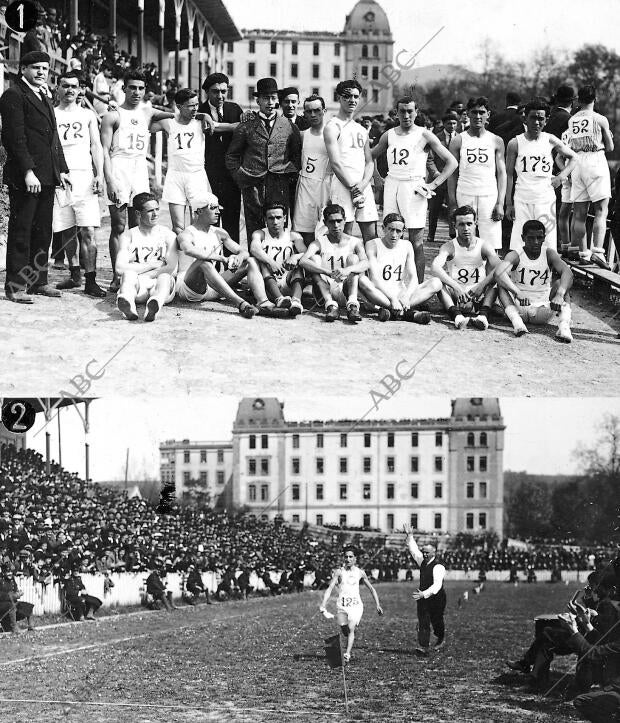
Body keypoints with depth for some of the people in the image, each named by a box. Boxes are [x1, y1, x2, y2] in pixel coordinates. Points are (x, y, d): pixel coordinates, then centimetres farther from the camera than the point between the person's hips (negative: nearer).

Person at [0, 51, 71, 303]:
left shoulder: (44, 98, 20)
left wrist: (61, 169, 15)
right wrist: (28, 172, -20)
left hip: (47, 177, 8)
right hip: (24, 177, -8)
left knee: (43, 232, 10)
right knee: (20, 232, -4)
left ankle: (38, 280, 17)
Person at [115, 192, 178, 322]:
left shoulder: (168, 235, 8)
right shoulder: (128, 236, 9)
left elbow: (172, 269, -6)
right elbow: (120, 268, -7)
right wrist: (153, 265, -6)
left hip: (159, 284, 0)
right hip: (138, 288, 0)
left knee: (165, 277, -33)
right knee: (128, 274, -31)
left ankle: (156, 303, -69)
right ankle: (128, 305, -65)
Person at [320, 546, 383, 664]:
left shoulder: (360, 573, 7)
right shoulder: (339, 572, 3)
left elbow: (371, 589, 18)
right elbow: (330, 588, -4)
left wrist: (377, 605, 14)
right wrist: (323, 605, -16)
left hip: (356, 605, -1)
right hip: (342, 605, 1)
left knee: (351, 629, -19)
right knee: (344, 631, -5)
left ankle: (347, 654, -27)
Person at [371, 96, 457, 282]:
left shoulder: (425, 136, -1)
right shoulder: (389, 136, 11)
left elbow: (451, 163, 0)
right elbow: (370, 157, 25)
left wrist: (433, 185, -8)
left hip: (413, 187, -4)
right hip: (391, 185, 4)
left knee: (416, 242, -5)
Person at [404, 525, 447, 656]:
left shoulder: (438, 567, -21)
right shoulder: (423, 562, 4)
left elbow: (437, 585, -31)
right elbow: (414, 550, 18)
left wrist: (424, 594, -42)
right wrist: (410, 536, 12)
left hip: (436, 598, -6)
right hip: (423, 597, 6)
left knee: (436, 621, 12)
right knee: (423, 623, -3)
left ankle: (440, 639, 40)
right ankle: (423, 647, -7)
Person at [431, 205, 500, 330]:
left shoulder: (484, 246, -1)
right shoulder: (450, 247, -3)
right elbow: (434, 267, -23)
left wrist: (481, 285, -32)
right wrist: (456, 287, -35)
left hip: (479, 297, 0)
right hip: (455, 297, 0)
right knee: (438, 281, -26)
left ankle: (483, 315, -42)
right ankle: (457, 315, -47)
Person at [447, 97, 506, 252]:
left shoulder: (496, 141, 7)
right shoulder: (459, 141, 5)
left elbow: (502, 174, 5)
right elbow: (452, 174, 5)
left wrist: (500, 203, -4)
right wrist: (452, 204, -2)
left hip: (489, 197, 0)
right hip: (465, 197, 0)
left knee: (492, 248, -4)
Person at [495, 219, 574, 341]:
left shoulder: (548, 254, -3)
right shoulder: (515, 255, -7)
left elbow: (567, 272, -21)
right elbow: (499, 273, -29)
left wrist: (560, 294, -41)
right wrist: (517, 293, -44)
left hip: (542, 311, 1)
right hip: (518, 308, -1)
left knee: (560, 282, -18)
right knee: (502, 281, -21)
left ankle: (564, 324, -40)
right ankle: (516, 320, -42)